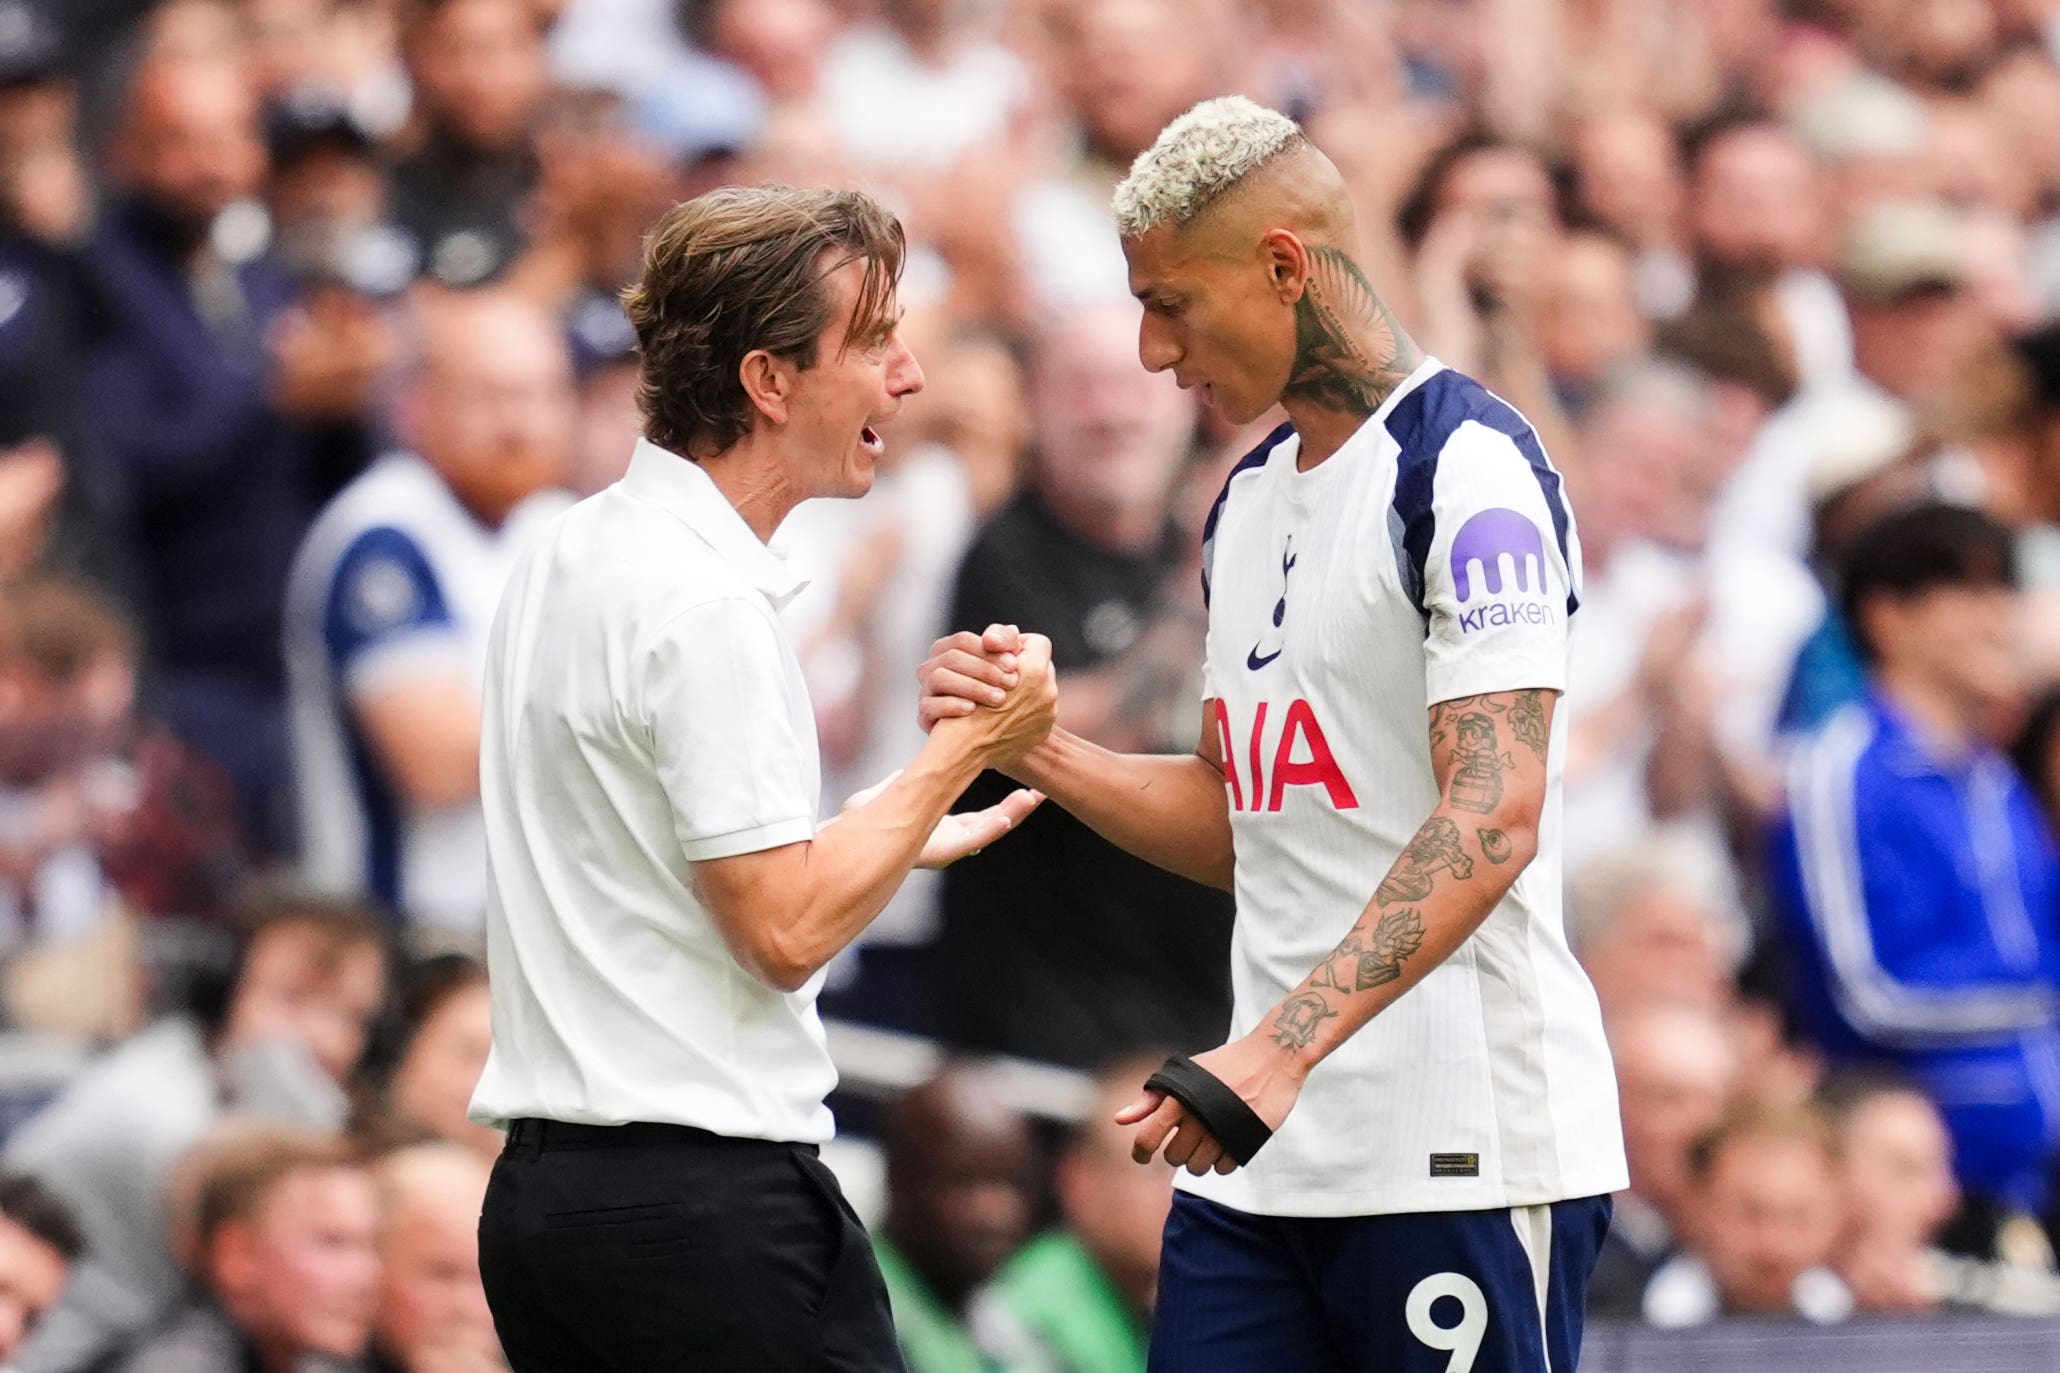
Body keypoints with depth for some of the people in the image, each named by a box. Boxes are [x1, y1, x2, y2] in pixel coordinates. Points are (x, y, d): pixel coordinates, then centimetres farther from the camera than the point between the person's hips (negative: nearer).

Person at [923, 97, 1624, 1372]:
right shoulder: (1247, 500, 18)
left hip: (1460, 1155, -8)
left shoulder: (1467, 465, -11)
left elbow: (1493, 819, -21)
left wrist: (1285, 1044, -29)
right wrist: (1035, 748, 8)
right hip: (1260, 1152, 8)